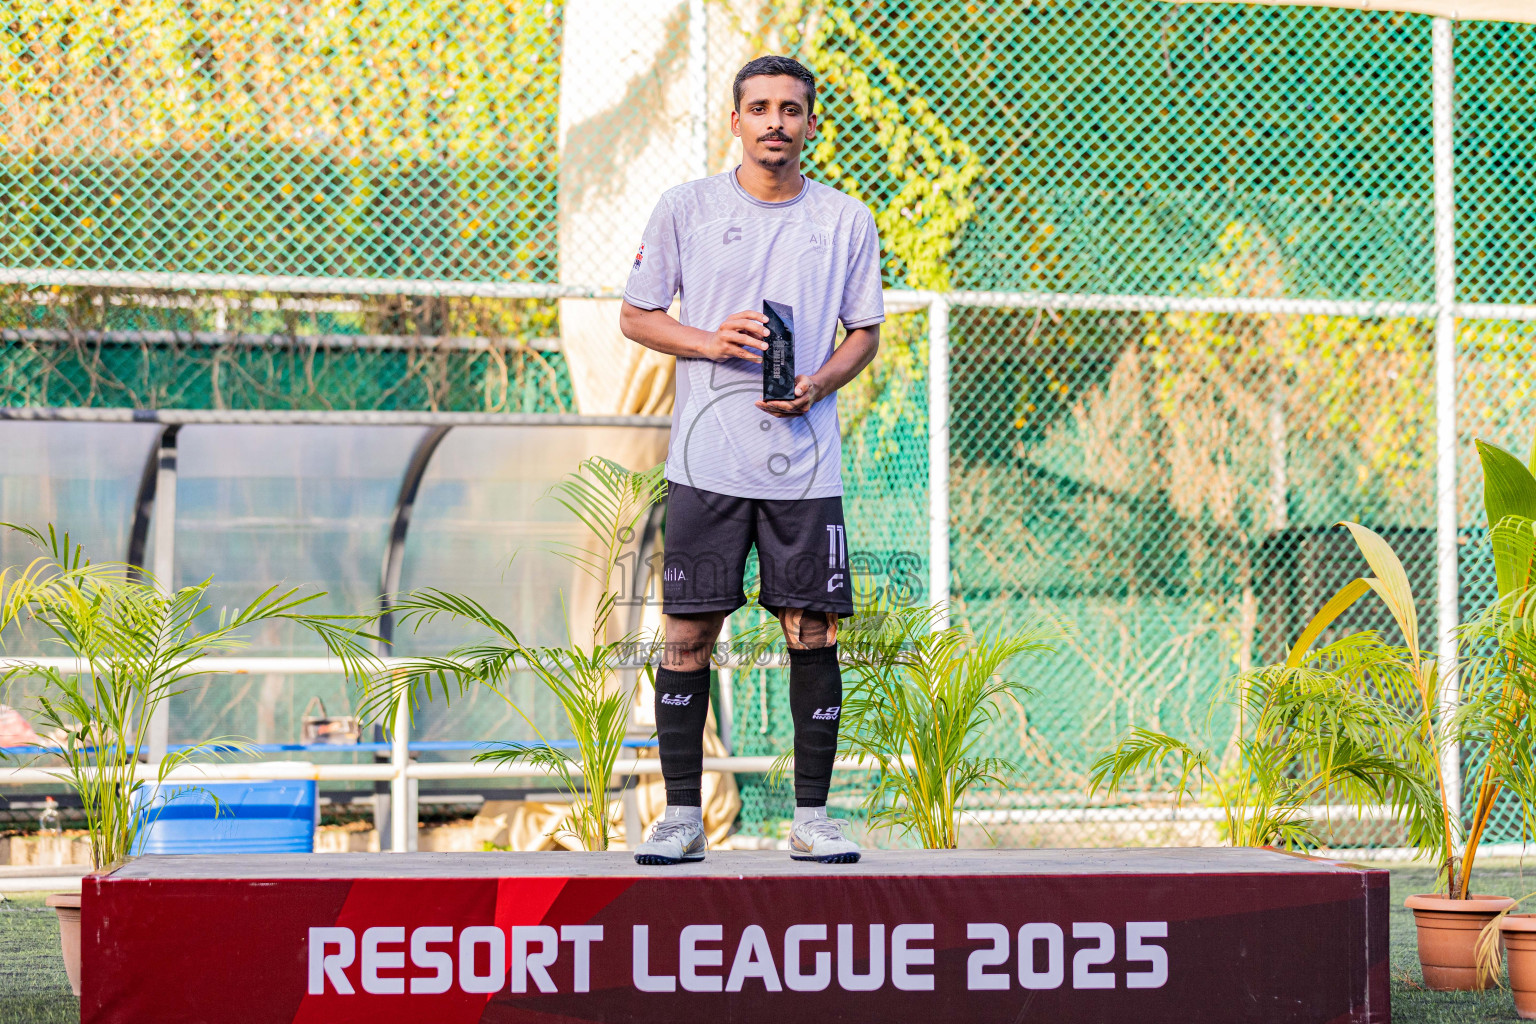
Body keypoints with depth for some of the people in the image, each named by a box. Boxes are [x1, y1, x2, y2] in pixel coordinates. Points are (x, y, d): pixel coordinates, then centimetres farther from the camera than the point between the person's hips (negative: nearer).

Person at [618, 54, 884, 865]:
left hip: (805, 461, 1)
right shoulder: (685, 209, 3)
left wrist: (819, 383, -6)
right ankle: (681, 814, 6)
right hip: (706, 457, -1)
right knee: (688, 632, -2)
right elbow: (635, 316, 7)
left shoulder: (847, 221, 7)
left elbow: (865, 332, 13)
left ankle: (812, 817, 8)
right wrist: (710, 341, -10)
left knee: (813, 634, 0)